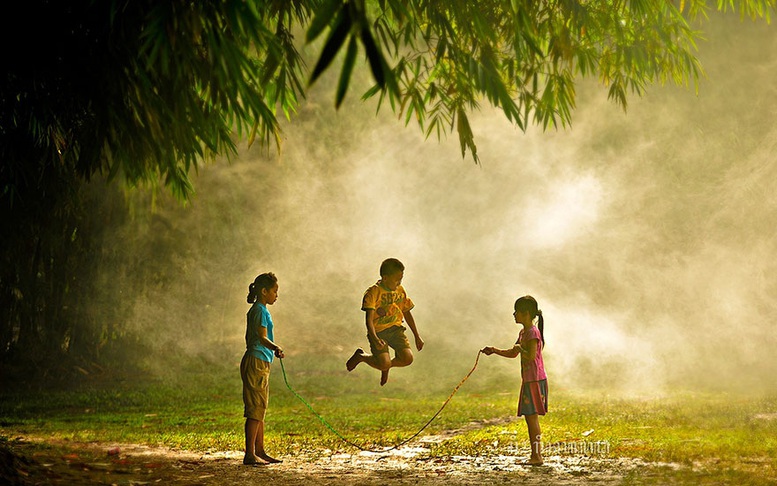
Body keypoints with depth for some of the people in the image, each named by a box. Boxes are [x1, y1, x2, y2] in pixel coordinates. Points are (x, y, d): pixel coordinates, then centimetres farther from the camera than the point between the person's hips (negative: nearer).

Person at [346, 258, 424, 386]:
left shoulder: (400, 291, 7)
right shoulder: (373, 292, -13)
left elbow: (407, 314, 20)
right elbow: (369, 319, -20)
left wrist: (417, 336, 21)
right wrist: (375, 339, -36)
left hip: (396, 329, 5)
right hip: (378, 331, -5)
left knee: (407, 358, -18)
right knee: (384, 363, -23)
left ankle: (387, 367, 17)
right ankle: (360, 356, 11)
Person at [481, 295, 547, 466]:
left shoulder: (533, 332, -14)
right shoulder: (523, 333, 17)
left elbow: (531, 356, -24)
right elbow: (513, 353, 28)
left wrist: (520, 348, -9)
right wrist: (494, 350, 19)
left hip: (535, 380, -10)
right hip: (528, 380, 10)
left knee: (532, 416, -10)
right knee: (529, 417, 11)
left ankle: (537, 455, -9)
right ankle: (535, 455, 14)